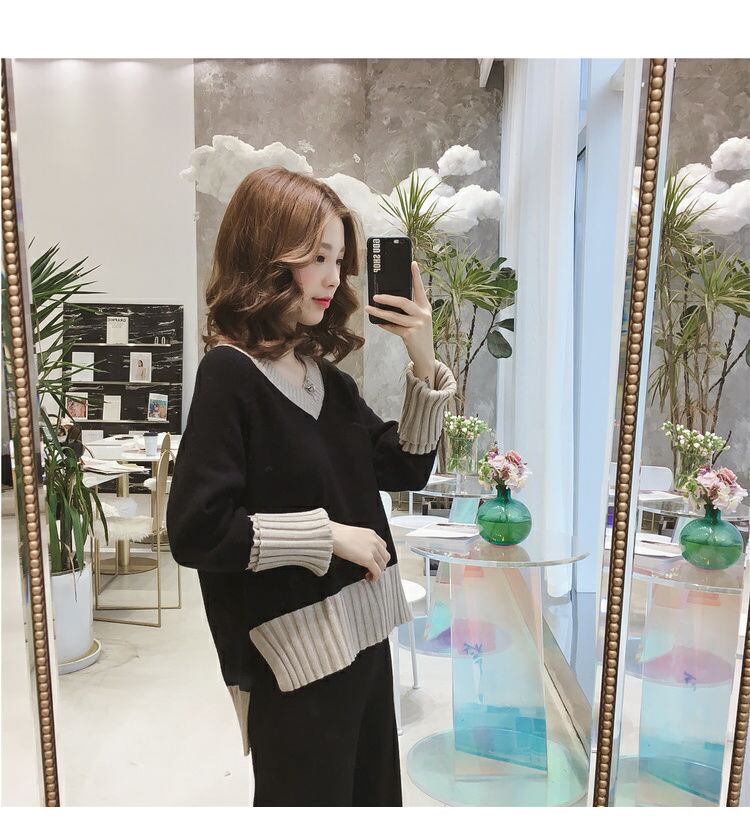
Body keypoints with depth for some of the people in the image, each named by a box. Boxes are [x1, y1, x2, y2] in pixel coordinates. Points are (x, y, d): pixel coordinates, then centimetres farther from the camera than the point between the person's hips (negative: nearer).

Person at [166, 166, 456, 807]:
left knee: (373, 795, 24)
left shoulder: (327, 374, 4)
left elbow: (406, 470, 6)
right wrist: (325, 534, -19)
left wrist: (424, 364, -5)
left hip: (362, 633, 7)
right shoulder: (230, 374, -16)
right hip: (295, 653, -7)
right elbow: (196, 531, -21)